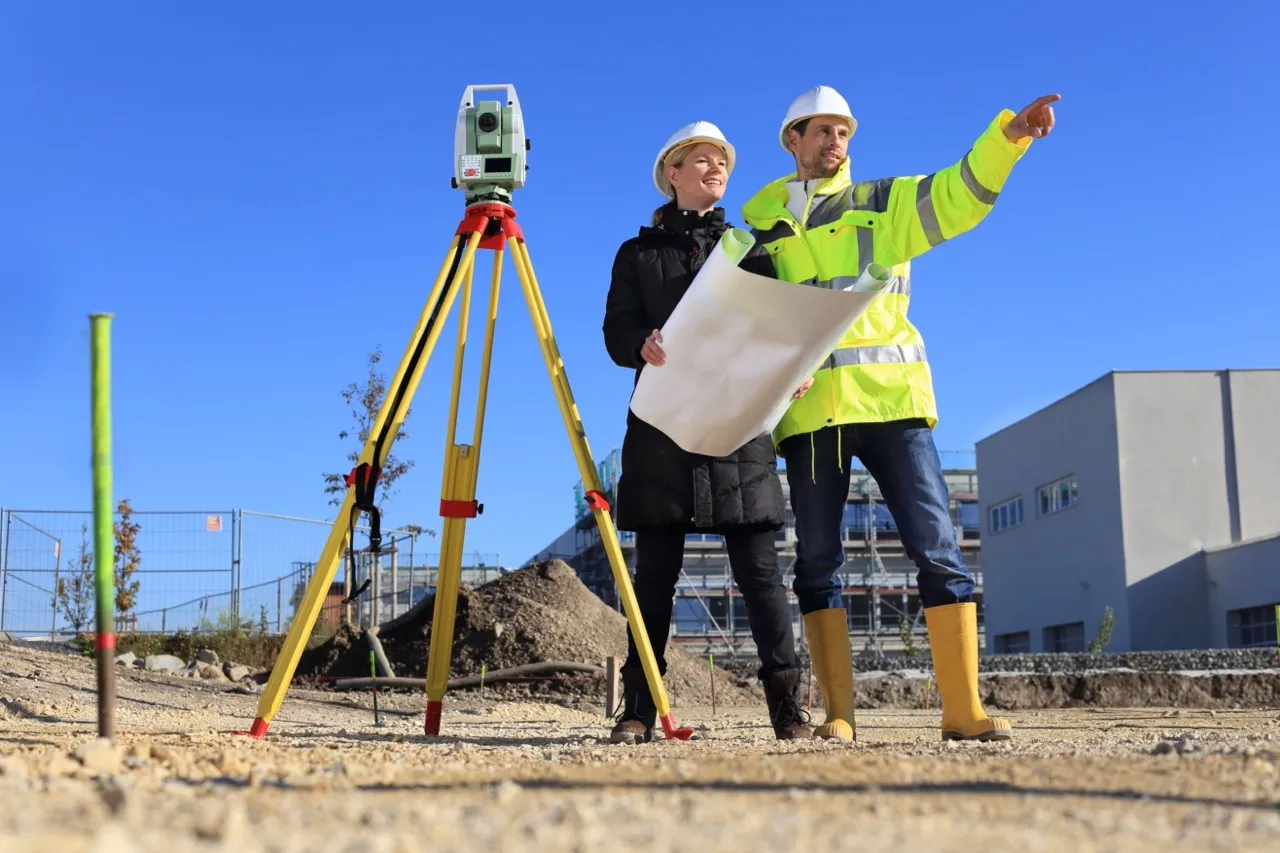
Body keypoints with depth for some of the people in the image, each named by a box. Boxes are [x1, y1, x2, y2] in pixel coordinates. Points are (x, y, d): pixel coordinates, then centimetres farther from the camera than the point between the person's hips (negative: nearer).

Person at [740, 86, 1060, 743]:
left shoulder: (880, 205, 14)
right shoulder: (759, 223, 17)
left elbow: (959, 193, -2)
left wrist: (1009, 134, -20)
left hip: (890, 398, -1)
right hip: (808, 409, 1)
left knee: (937, 548, -8)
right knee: (817, 561, 1)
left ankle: (964, 709, -6)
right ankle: (838, 714, 6)